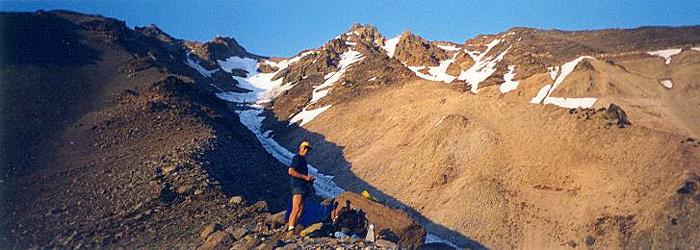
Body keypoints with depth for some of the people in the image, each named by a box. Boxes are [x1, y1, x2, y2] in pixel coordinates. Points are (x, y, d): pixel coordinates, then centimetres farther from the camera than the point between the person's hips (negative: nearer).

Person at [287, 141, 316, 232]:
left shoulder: (303, 160, 24)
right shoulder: (296, 158, -5)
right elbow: (290, 171, -17)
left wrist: (310, 179, 11)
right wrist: (305, 177, -17)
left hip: (303, 187, 10)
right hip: (297, 186, -10)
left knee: (301, 210, 6)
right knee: (296, 209, -17)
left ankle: (292, 228, 9)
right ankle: (290, 228, -18)